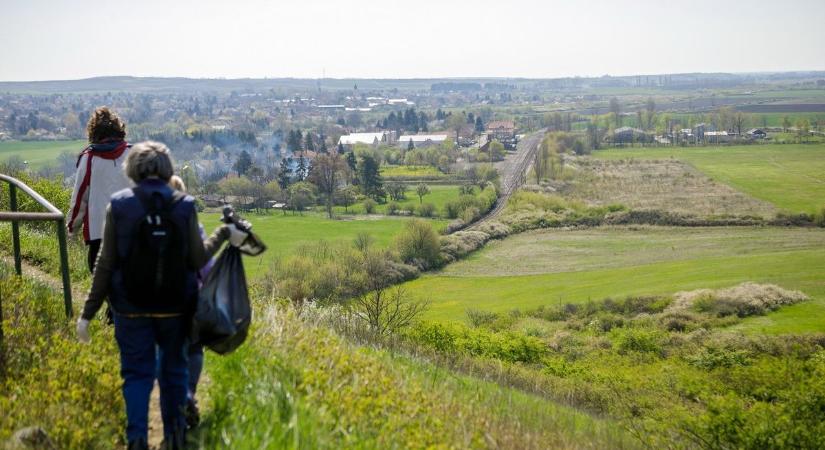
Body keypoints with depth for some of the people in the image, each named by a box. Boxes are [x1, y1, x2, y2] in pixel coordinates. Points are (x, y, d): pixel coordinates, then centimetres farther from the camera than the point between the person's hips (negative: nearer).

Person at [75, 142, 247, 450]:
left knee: (136, 372, 9)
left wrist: (88, 313, -1)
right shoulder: (184, 205, -7)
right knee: (173, 369, 17)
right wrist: (224, 234, 12)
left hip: (131, 306, -1)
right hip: (175, 306, 1)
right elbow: (198, 260, -5)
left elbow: (106, 263, -7)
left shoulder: (119, 205, -7)